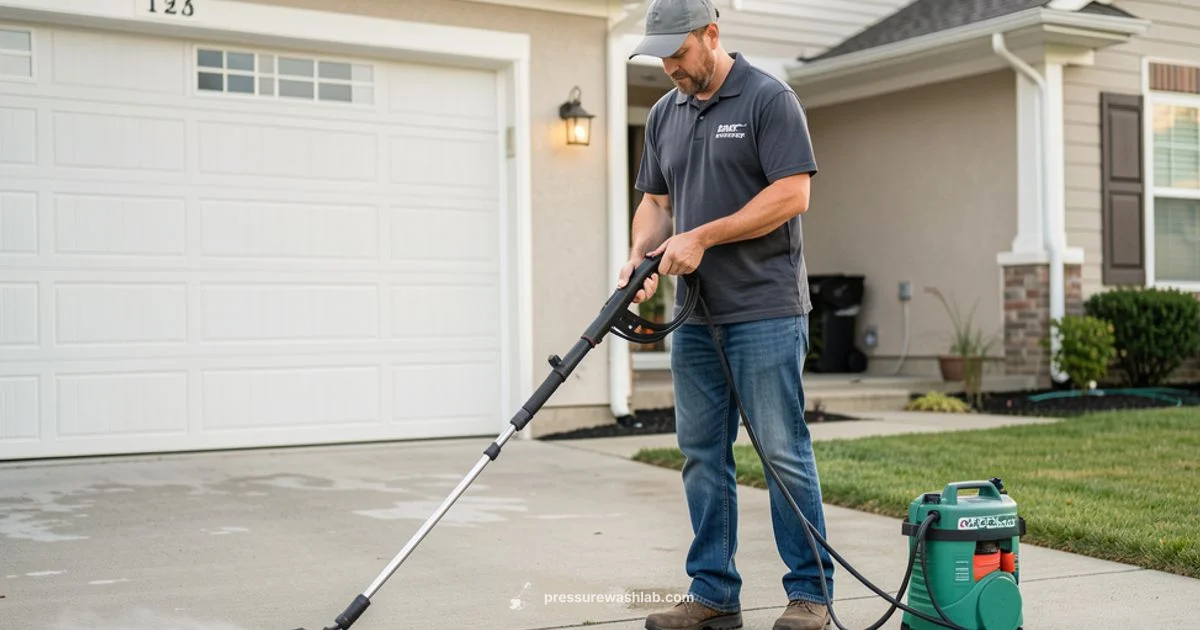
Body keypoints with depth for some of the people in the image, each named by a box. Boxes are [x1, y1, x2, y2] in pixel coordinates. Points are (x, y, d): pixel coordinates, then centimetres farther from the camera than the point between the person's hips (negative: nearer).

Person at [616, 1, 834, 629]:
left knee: (783, 453, -3)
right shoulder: (664, 115, 14)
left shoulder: (769, 99, -6)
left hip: (765, 312, -7)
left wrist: (702, 236, -16)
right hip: (696, 314, 7)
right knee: (702, 455, 8)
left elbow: (792, 194, -14)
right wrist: (640, 254, -3)